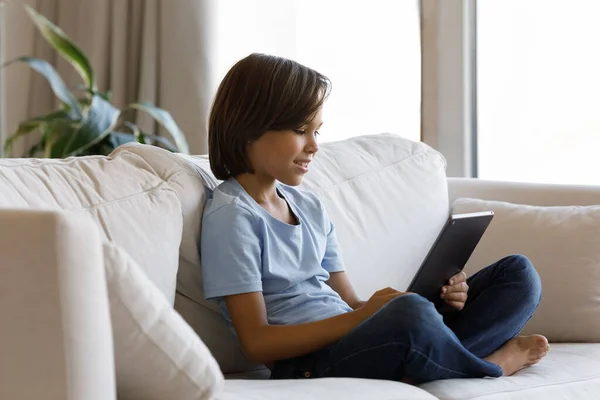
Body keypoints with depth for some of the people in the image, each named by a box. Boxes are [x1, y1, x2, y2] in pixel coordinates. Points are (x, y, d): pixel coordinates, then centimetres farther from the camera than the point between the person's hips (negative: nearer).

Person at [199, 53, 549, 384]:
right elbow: (257, 342, -11)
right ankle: (491, 365, -5)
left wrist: (434, 301, -2)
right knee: (410, 314, -39)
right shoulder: (232, 215, -5)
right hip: (310, 364, -8)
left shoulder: (311, 208, 19)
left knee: (518, 273, 5)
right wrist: (364, 317, -19)